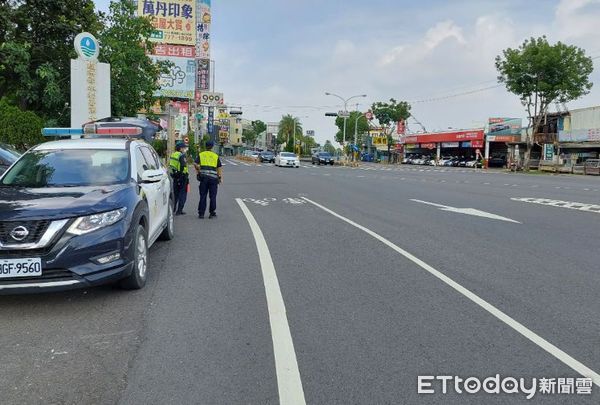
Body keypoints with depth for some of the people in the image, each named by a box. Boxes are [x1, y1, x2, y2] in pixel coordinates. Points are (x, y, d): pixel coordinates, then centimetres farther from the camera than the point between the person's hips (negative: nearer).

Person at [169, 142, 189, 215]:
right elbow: (183, 166, -24)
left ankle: (172, 208, 22)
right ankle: (179, 210, -1)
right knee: (182, 194, 0)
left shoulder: (172, 155, 12)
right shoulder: (182, 155, -13)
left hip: (175, 177, 8)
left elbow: (170, 166, 17)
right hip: (182, 176, -8)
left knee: (175, 193, 18)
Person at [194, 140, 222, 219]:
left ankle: (201, 213, 7)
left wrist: (199, 172, 8)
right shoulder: (216, 156, 9)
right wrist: (220, 177, 8)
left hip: (203, 177, 1)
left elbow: (196, 165, -5)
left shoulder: (201, 155, 8)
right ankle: (212, 213, 7)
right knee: (212, 196, 5)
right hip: (213, 178, -1)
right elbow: (219, 168, 4)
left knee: (203, 196, 6)